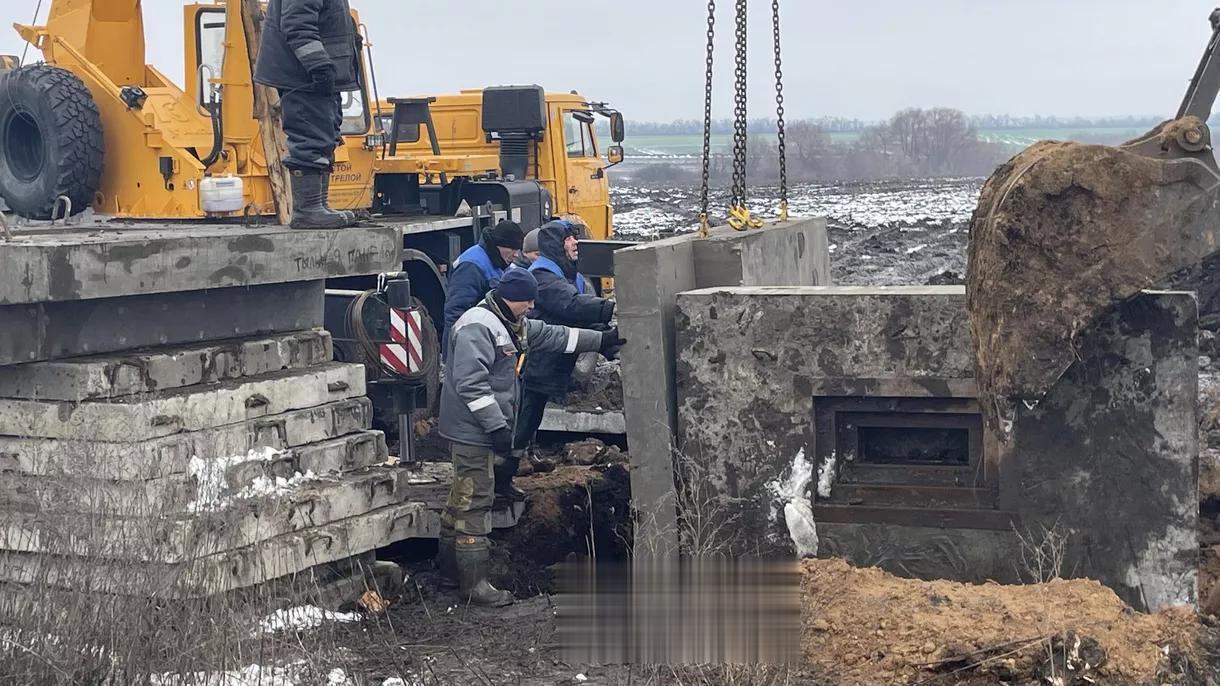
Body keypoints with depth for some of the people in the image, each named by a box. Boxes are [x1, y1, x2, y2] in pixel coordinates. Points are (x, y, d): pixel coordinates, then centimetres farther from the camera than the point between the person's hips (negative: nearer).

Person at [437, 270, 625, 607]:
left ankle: (450, 570, 27)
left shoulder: (514, 325, 15)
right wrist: (497, 426, -26)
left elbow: (553, 336, 25)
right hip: (472, 430, -11)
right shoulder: (477, 326, -19)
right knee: (475, 503, -8)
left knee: (463, 500, 17)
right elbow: (470, 383, -26)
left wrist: (601, 339, 23)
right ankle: (474, 584, -4)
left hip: (484, 430, 11)